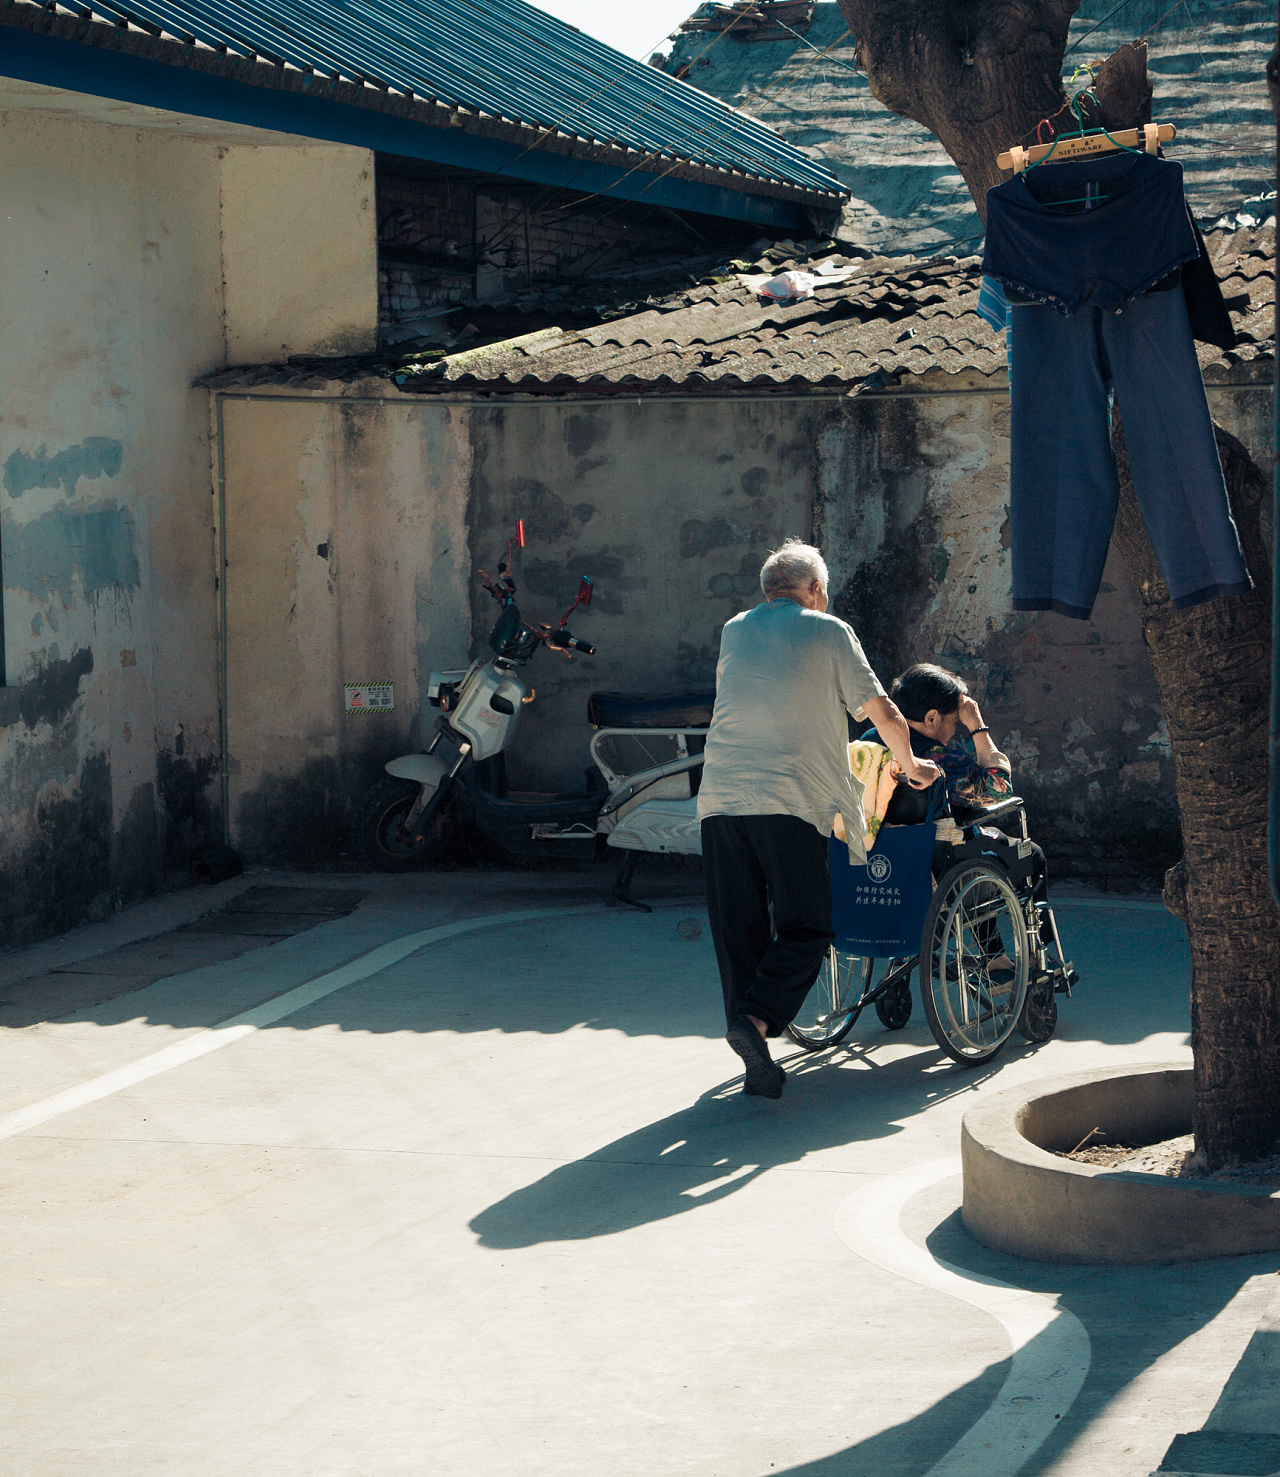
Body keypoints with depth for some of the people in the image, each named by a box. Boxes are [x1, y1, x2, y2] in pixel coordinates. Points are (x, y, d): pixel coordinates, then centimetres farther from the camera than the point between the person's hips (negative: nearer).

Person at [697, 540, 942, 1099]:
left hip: (719, 797, 4)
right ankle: (756, 1018, -23)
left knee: (738, 931, 7)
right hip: (790, 800, -4)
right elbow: (884, 715, 7)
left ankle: (757, 1064, 5)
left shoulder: (733, 632, 20)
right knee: (804, 928, 1)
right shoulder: (828, 632, 6)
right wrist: (910, 765, 27)